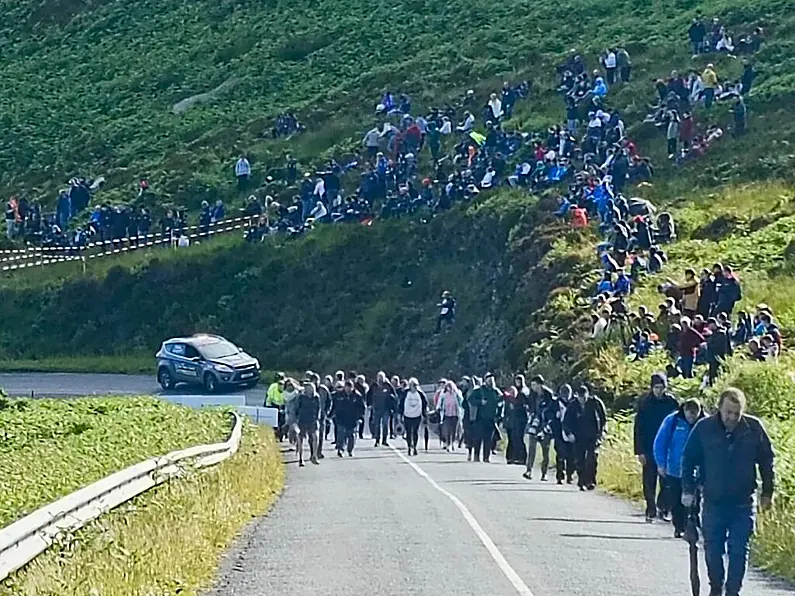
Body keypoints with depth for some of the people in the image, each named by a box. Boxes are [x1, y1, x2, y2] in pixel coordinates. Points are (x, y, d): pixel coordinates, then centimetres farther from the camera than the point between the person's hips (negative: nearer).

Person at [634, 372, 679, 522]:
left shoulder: (672, 402, -1)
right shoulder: (644, 403, -2)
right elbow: (639, 429, -1)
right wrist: (640, 451, -7)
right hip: (649, 449, 0)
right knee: (649, 482, 3)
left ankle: (662, 508, 11)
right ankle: (651, 511, 11)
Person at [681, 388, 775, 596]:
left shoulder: (754, 428, -5)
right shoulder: (704, 428, -6)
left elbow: (766, 461, 6)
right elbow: (689, 459, 5)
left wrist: (767, 492, 7)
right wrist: (688, 489, 1)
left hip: (743, 502, 0)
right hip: (713, 501, 0)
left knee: (739, 550, 0)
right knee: (713, 549, 8)